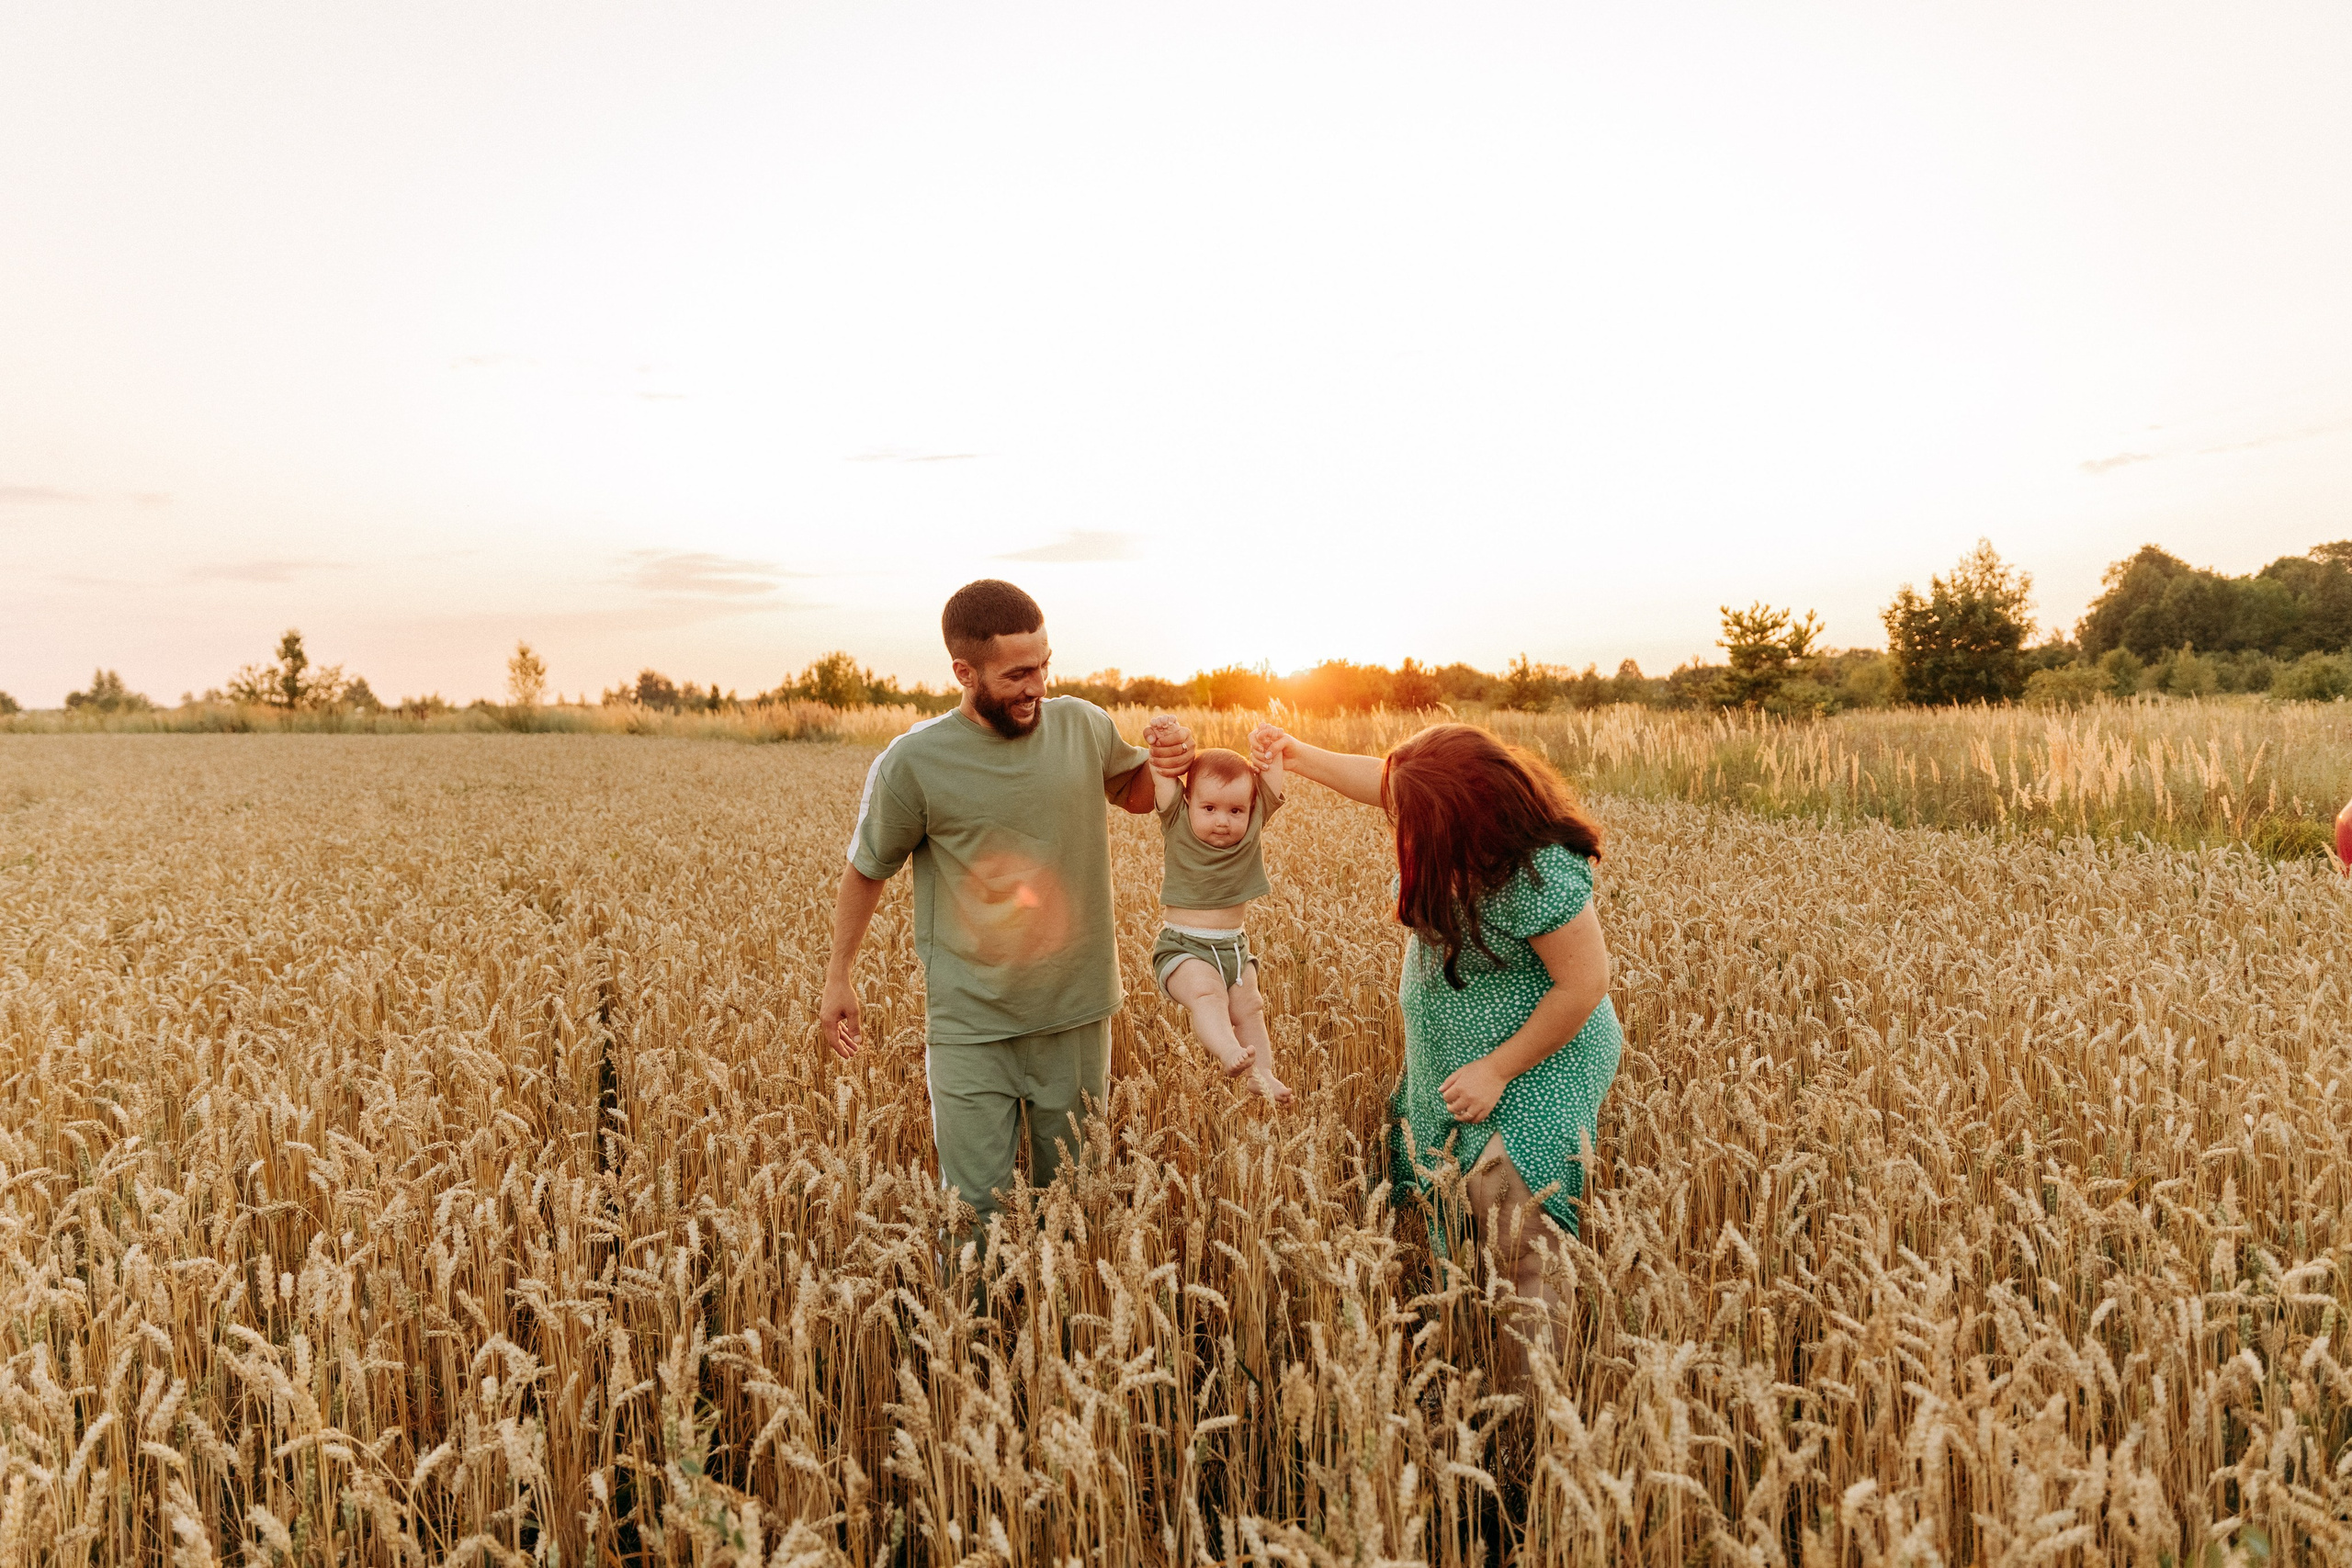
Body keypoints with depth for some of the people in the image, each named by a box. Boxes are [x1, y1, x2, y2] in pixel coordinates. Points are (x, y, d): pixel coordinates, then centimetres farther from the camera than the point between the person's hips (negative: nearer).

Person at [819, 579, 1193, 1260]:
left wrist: (1165, 762, -7)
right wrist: (837, 976, 8)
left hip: (1078, 1016, 3)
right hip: (971, 1028, -3)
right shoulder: (912, 764, -13)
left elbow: (1135, 795, 16)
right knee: (975, 1213, 2)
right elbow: (867, 869, 3)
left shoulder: (1083, 727, -4)